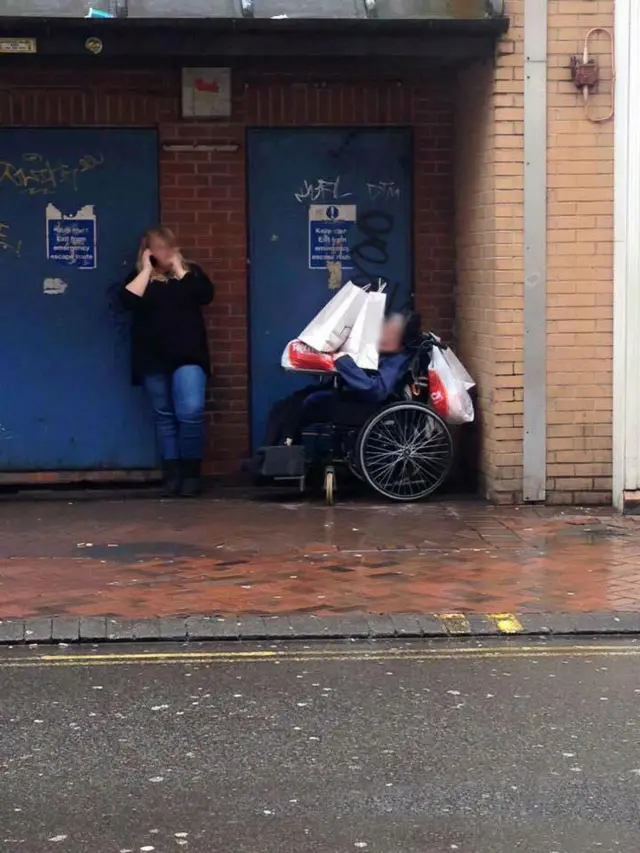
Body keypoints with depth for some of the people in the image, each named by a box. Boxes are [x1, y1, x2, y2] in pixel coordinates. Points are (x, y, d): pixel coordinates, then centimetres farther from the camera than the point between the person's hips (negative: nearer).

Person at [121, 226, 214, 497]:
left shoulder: (191, 271, 12)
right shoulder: (139, 277, 11)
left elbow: (206, 295, -8)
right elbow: (129, 300, -10)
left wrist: (179, 270, -5)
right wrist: (147, 270, -5)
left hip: (187, 355, -1)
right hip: (153, 358, 1)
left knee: (191, 412, -14)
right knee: (164, 416, 4)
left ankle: (191, 473, -6)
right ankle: (172, 474, 7)